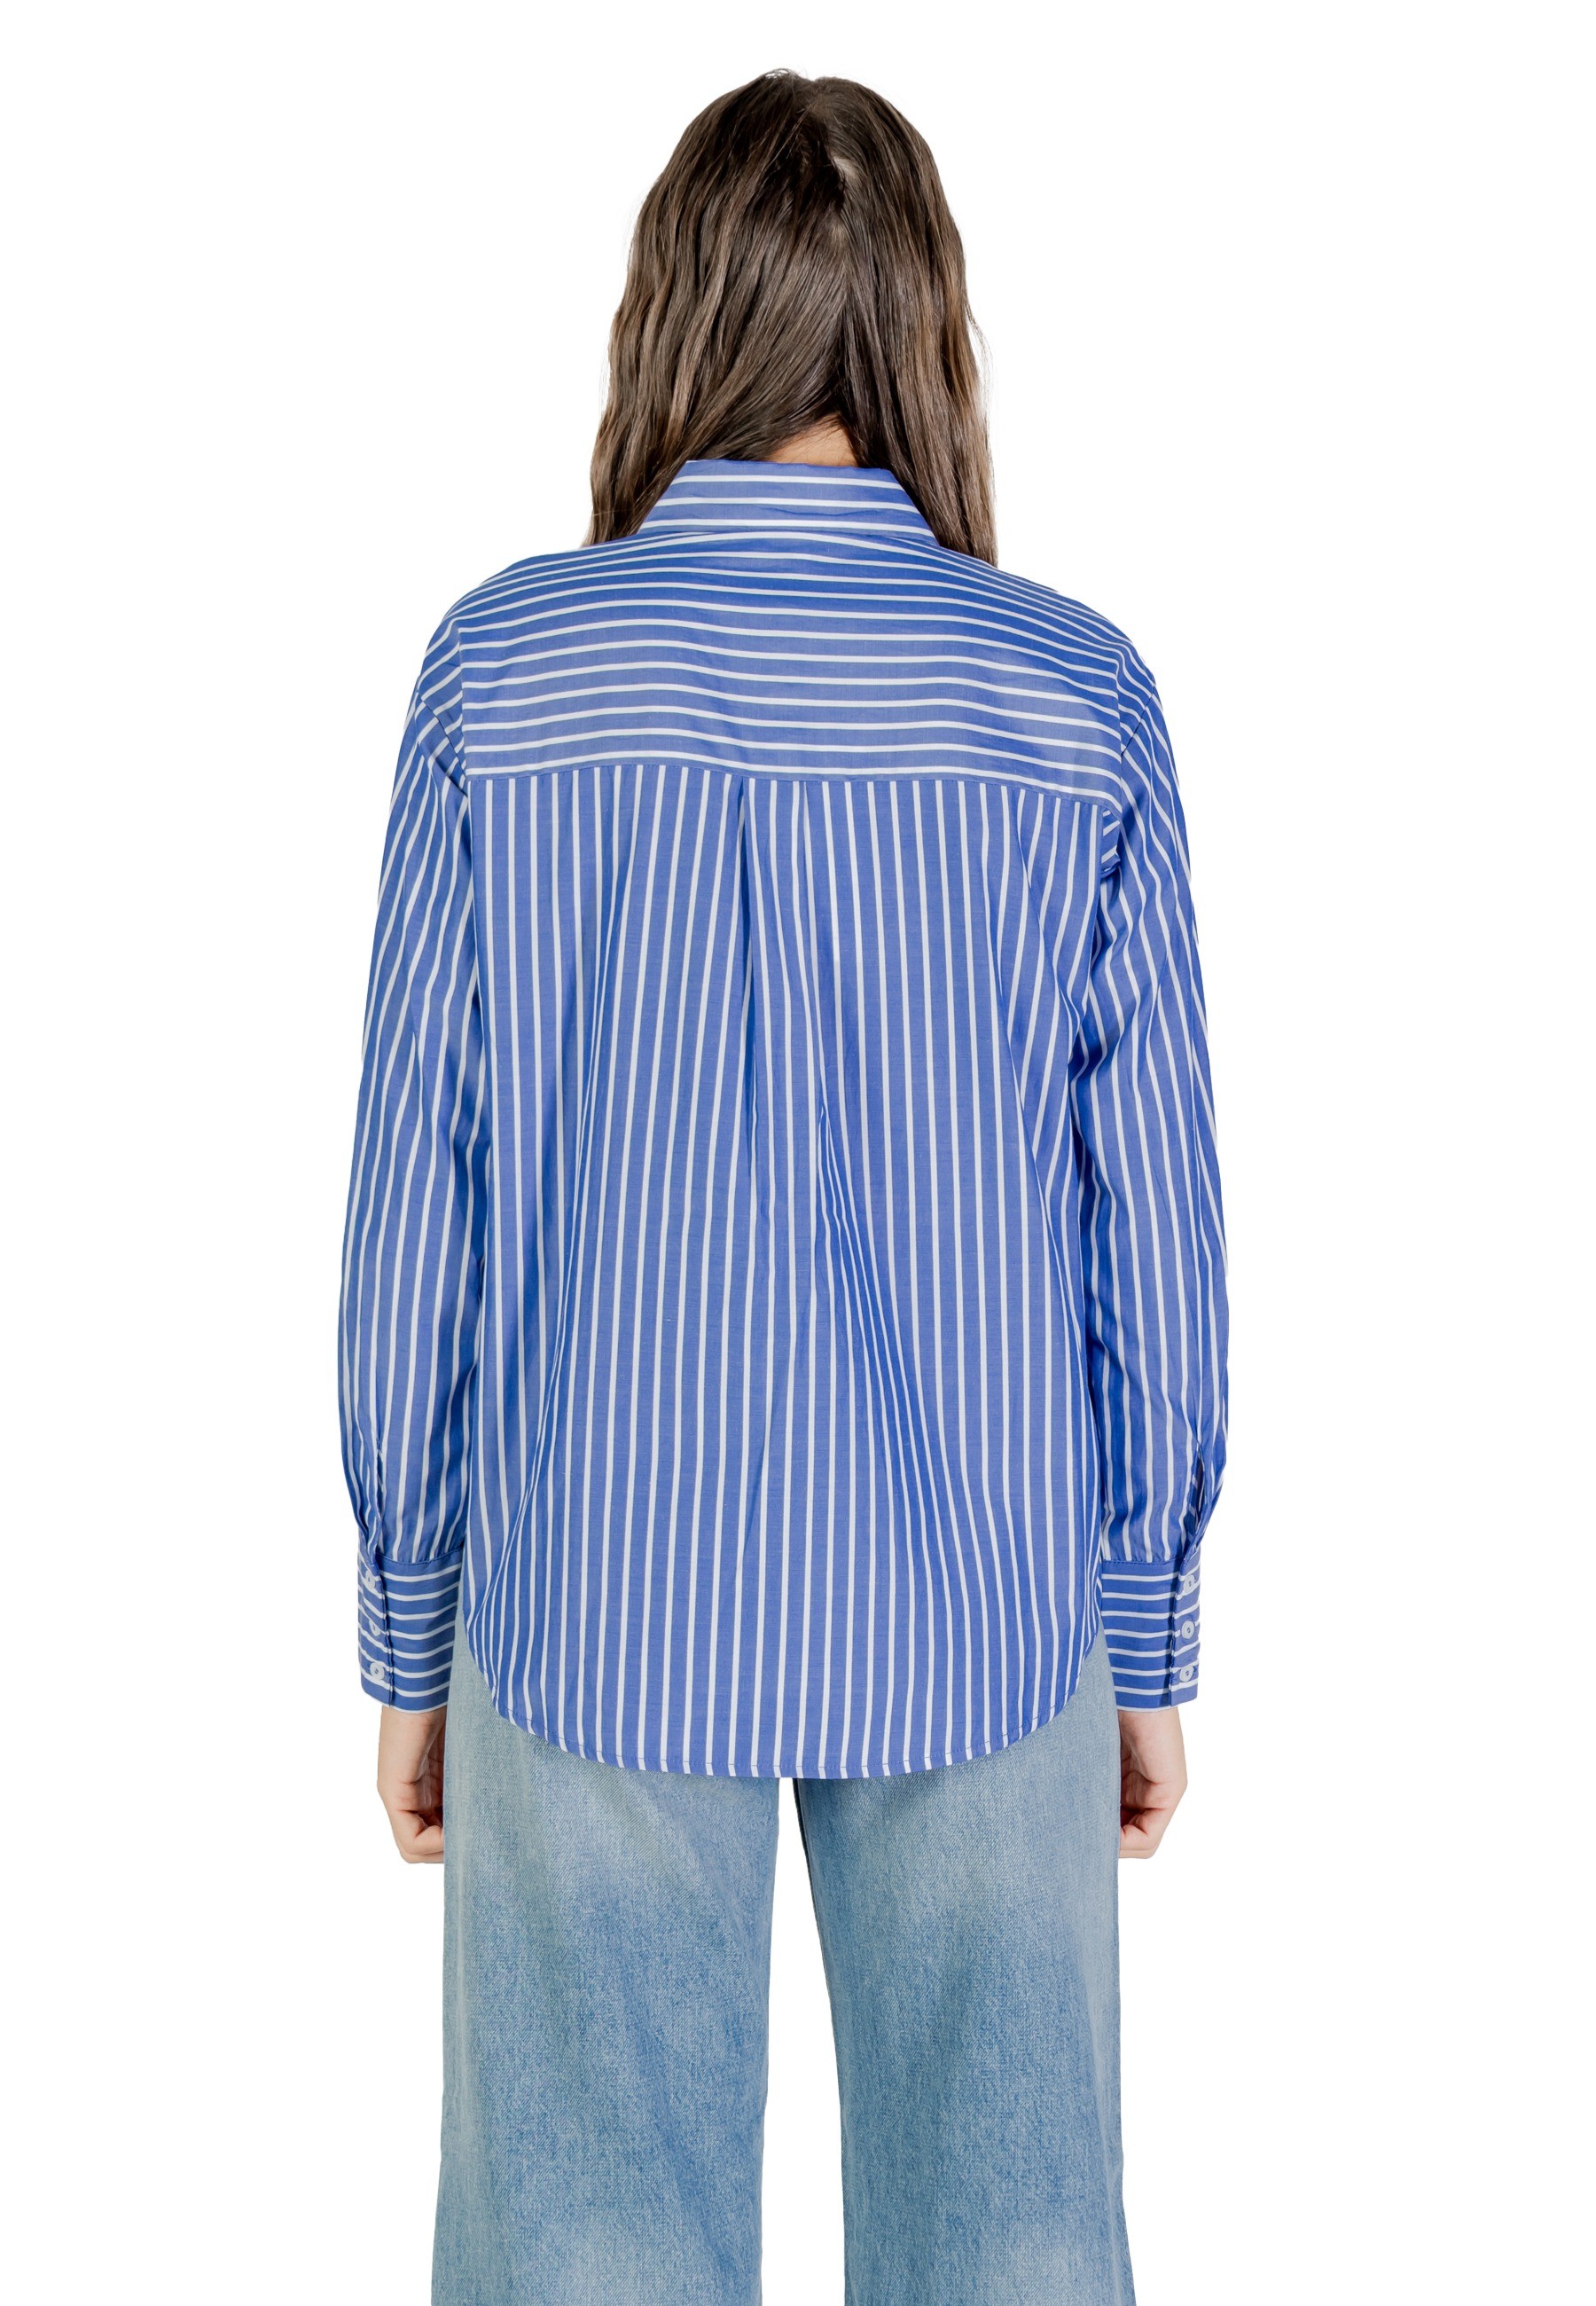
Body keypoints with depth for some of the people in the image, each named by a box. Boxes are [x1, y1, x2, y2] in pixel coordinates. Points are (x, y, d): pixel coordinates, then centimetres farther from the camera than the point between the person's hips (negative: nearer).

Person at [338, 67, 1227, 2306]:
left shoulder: (504, 667, -8)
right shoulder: (1079, 698, -6)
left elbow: (420, 1193, -6)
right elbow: (1151, 1216, -3)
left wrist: (407, 1624, 6)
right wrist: (1151, 1630, 9)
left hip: (599, 1609, 0)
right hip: (982, 1615, 1)